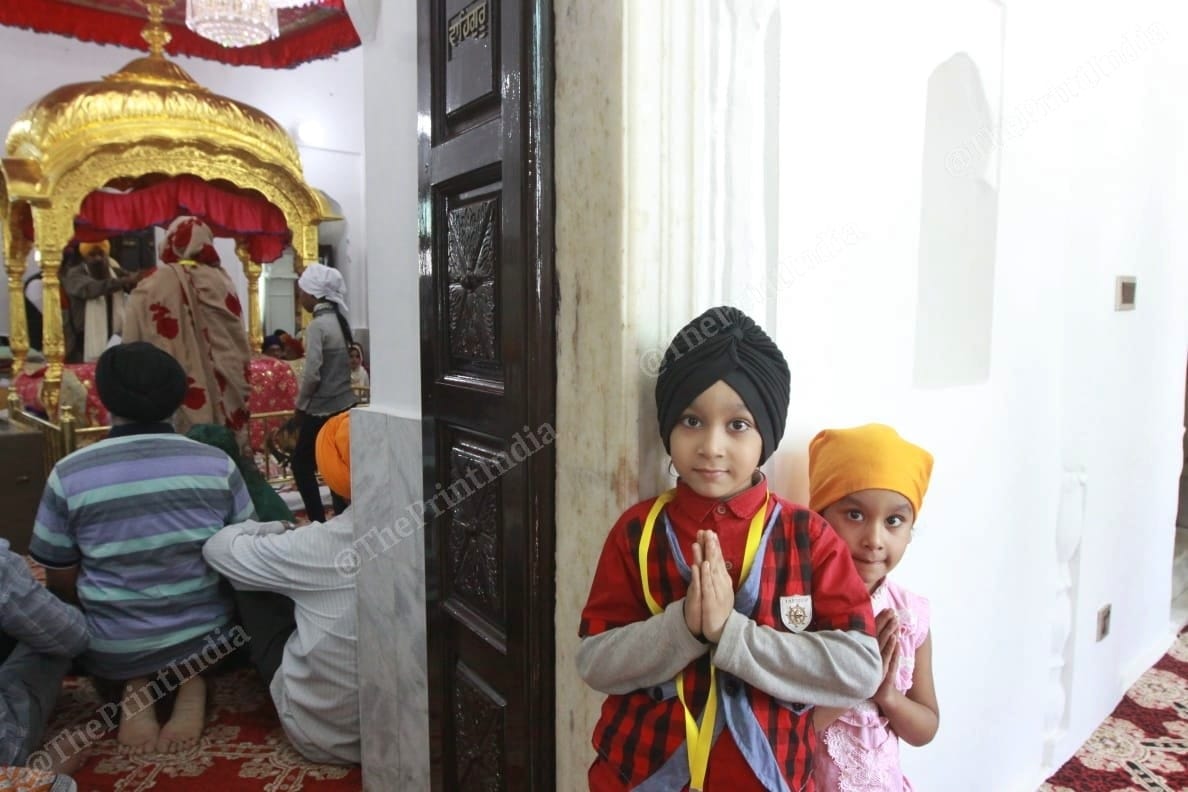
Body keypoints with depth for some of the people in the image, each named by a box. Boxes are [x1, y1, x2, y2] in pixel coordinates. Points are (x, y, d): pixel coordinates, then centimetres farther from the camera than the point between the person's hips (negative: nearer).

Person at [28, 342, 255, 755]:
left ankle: (132, 686, 5)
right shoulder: (217, 463, -10)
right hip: (206, 638, 0)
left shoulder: (68, 474, -11)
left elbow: (61, 582, -1)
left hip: (111, 651, 1)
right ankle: (191, 680, 4)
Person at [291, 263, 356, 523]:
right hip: (344, 405, 8)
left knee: (302, 465, 6)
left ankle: (319, 523, 7)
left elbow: (312, 374, -19)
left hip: (322, 409, -8)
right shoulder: (338, 320, 8)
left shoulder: (317, 325, -15)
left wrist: (299, 405, -4)